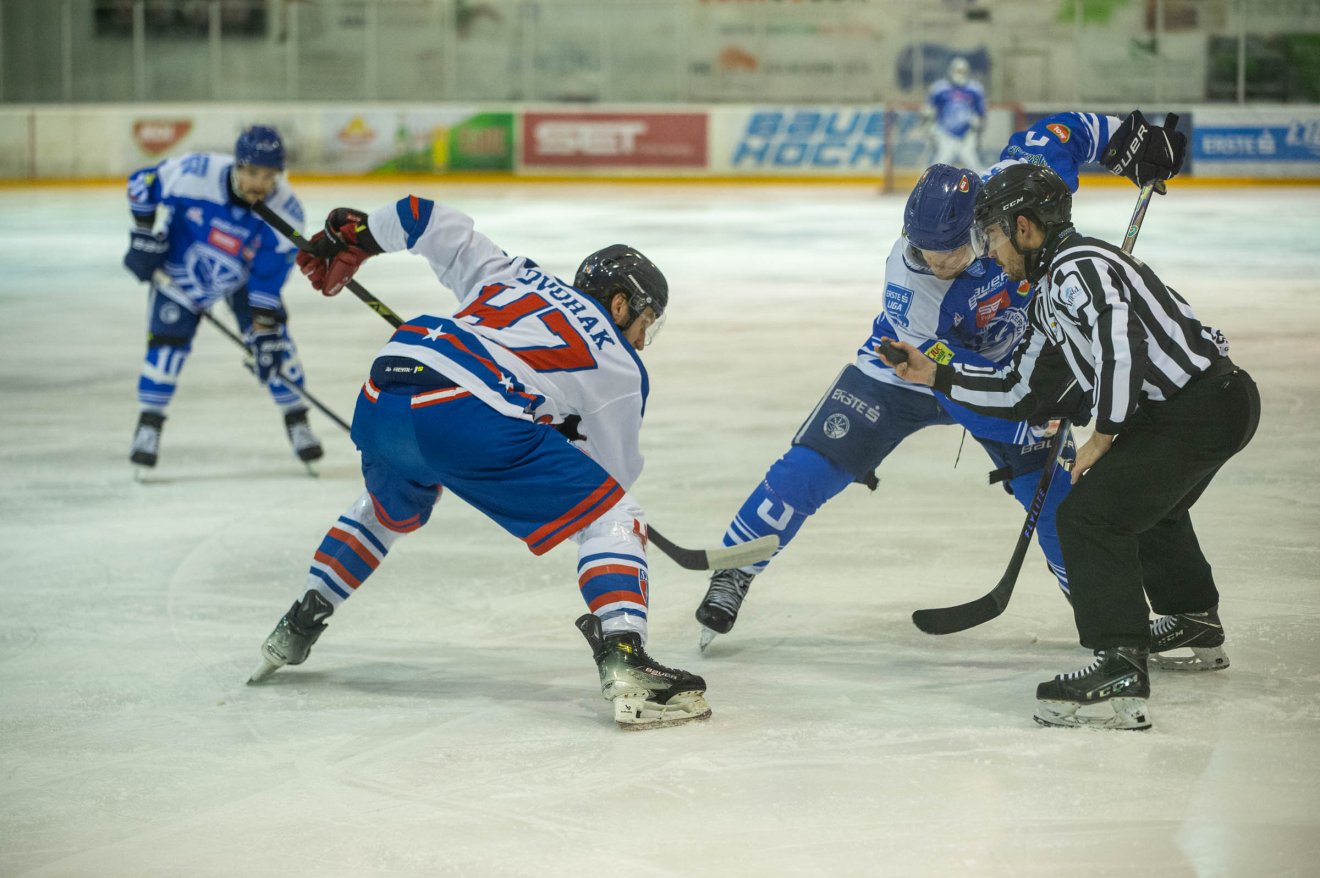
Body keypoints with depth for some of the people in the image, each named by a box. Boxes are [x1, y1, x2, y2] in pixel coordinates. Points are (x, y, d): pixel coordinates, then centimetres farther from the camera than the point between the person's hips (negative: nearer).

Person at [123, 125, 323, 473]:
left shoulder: (286, 212, -29)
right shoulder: (194, 173, -34)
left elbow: (268, 281, -24)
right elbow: (142, 183, -15)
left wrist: (266, 334, -26)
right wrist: (145, 236, -17)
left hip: (244, 275, 1)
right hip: (181, 270, -1)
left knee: (273, 339, -10)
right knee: (167, 340, -11)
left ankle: (297, 422, 8)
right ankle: (148, 426, 5)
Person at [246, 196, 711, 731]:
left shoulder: (512, 273, 30)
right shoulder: (620, 367, 17)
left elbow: (432, 221, 30)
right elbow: (614, 470, 24)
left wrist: (352, 236, 43)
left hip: (381, 400, 7)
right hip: (470, 419, -7)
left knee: (391, 508, 39)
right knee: (612, 520, 1)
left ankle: (297, 629, 44)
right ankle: (624, 662, -19)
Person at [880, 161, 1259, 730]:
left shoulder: (1078, 266, -14)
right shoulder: (1050, 291, 19)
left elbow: (1121, 346, -29)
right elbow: (1018, 389, 25)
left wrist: (1102, 437, -20)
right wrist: (936, 377, 26)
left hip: (1200, 408, -11)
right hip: (1218, 401, 11)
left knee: (1091, 513, -17)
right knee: (1147, 502, 35)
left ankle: (1120, 674, -25)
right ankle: (1196, 624, 55)